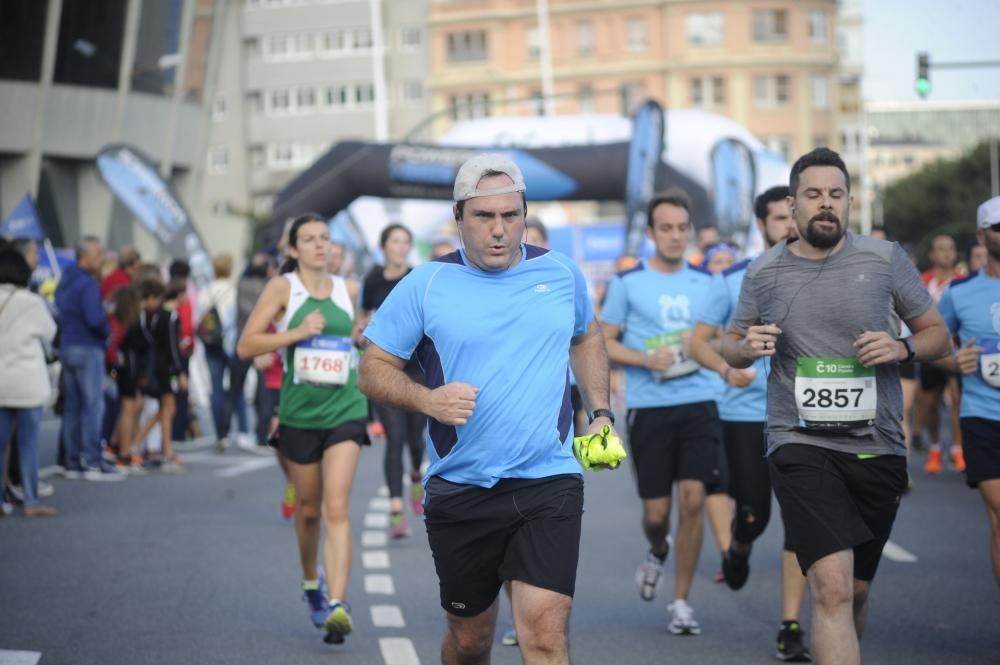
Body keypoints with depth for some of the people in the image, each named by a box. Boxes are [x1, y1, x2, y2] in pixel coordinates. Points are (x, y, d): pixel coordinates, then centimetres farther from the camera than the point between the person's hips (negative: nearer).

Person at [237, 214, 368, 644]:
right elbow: (245, 346, -10)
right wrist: (297, 333, -18)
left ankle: (337, 604, -21)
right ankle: (311, 584, 39)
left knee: (337, 508, -14)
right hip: (299, 412, -1)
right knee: (309, 508, 13)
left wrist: (357, 335, 7)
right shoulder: (283, 287, -3)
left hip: (345, 409, 1)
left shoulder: (346, 289, 7)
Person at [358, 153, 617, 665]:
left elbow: (586, 338, 26)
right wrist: (428, 399, -17)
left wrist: (601, 413, 15)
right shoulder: (425, 285, -1)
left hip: (548, 484, 0)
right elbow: (374, 370, 2)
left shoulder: (561, 274, 6)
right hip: (458, 490, 0)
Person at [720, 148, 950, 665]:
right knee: (832, 588, -19)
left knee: (855, 593, 15)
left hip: (877, 447, 2)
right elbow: (730, 347, 17)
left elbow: (937, 334, 9)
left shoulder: (885, 259, 2)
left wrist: (903, 348, -13)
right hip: (801, 446, -2)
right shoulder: (763, 273, 4)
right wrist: (746, 347, -7)